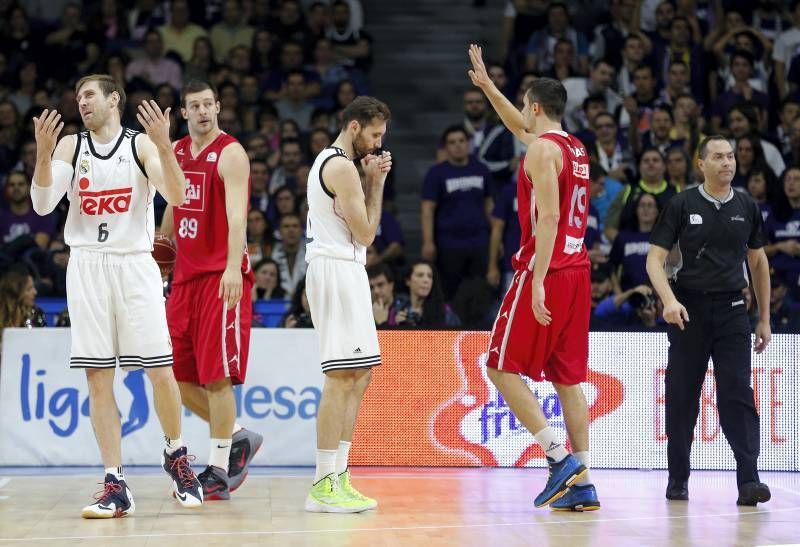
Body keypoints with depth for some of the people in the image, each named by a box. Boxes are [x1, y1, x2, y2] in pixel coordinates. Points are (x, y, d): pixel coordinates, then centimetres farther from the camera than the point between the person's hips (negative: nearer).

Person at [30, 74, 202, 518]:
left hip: (135, 264, -2)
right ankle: (115, 485, 2)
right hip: (87, 265, 2)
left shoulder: (141, 144, 1)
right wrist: (42, 153, -18)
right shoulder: (70, 145, 8)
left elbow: (177, 196, -12)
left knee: (160, 371, -4)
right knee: (98, 378, -1)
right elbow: (42, 205, -3)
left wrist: (163, 145, -25)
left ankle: (175, 454, 22)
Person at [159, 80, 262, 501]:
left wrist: (233, 267, -33)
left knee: (215, 376, -7)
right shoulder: (176, 151, 13)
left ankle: (217, 471, 0)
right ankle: (237, 438, 23)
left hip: (222, 276, -7)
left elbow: (236, 214, -21)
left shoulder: (230, 154, -9)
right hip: (185, 274, 8)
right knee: (177, 375, 7)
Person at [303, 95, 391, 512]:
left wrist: (374, 180, 12)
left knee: (359, 375, 12)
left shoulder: (328, 162, 20)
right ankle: (323, 486, -12)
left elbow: (358, 229, 20)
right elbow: (366, 233, -12)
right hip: (338, 270, -11)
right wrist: (376, 182, -2)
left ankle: (339, 476, 14)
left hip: (342, 271, 11)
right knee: (341, 379, -12)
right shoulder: (342, 166, -12)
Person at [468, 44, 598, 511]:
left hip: (547, 271, -8)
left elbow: (548, 217, -20)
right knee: (568, 376, 8)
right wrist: (486, 85, 42)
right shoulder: (576, 148, 16)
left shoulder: (543, 149, -10)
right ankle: (582, 483, 5)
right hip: (578, 271, 8)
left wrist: (537, 281, -23)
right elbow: (521, 128, 36)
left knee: (503, 368, -1)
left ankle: (561, 456, -12)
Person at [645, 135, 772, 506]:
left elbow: (758, 262, 18)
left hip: (732, 311, 1)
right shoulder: (681, 205, -1)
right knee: (682, 398, 4)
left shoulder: (746, 208, 8)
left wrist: (764, 319, 15)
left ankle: (748, 481, -15)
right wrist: (669, 300, -21)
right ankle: (678, 481, 16)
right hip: (688, 311, -1)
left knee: (738, 394, -10)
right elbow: (655, 259, -3)